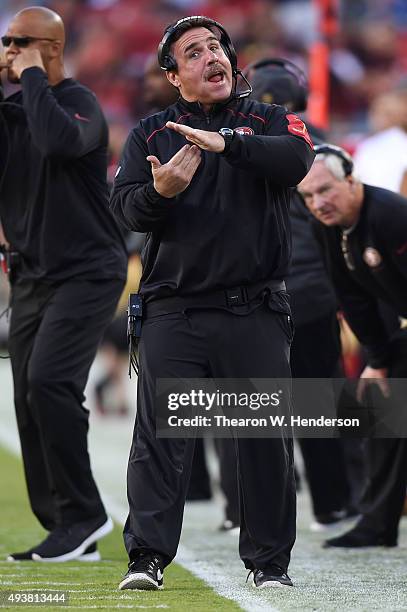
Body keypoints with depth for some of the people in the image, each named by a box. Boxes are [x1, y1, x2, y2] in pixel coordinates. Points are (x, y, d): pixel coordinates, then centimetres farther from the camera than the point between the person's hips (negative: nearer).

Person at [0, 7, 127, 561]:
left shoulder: (79, 102, -10)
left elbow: (60, 140, -32)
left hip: (87, 271, -8)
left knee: (48, 382, -22)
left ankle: (82, 514, -13)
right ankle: (66, 533, 10)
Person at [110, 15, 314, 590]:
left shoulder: (269, 121, 10)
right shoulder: (150, 134, 13)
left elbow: (297, 158, -13)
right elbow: (127, 208, 0)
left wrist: (226, 142, -28)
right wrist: (159, 191, -23)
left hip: (255, 313, 0)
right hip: (173, 311, 0)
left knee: (267, 437, 2)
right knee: (160, 435, -7)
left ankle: (270, 561, 11)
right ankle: (147, 557, -6)